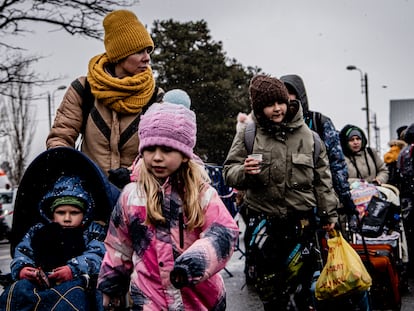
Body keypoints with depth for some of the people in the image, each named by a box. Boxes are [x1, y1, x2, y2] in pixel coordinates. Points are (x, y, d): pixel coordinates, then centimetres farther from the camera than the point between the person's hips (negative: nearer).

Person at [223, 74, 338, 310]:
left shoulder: (307, 134, 2)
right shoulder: (248, 134, -2)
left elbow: (322, 177, 8)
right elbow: (230, 172, 2)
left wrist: (329, 213, 7)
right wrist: (244, 172, -20)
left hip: (301, 219, 1)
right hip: (263, 218, 0)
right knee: (267, 280, 7)